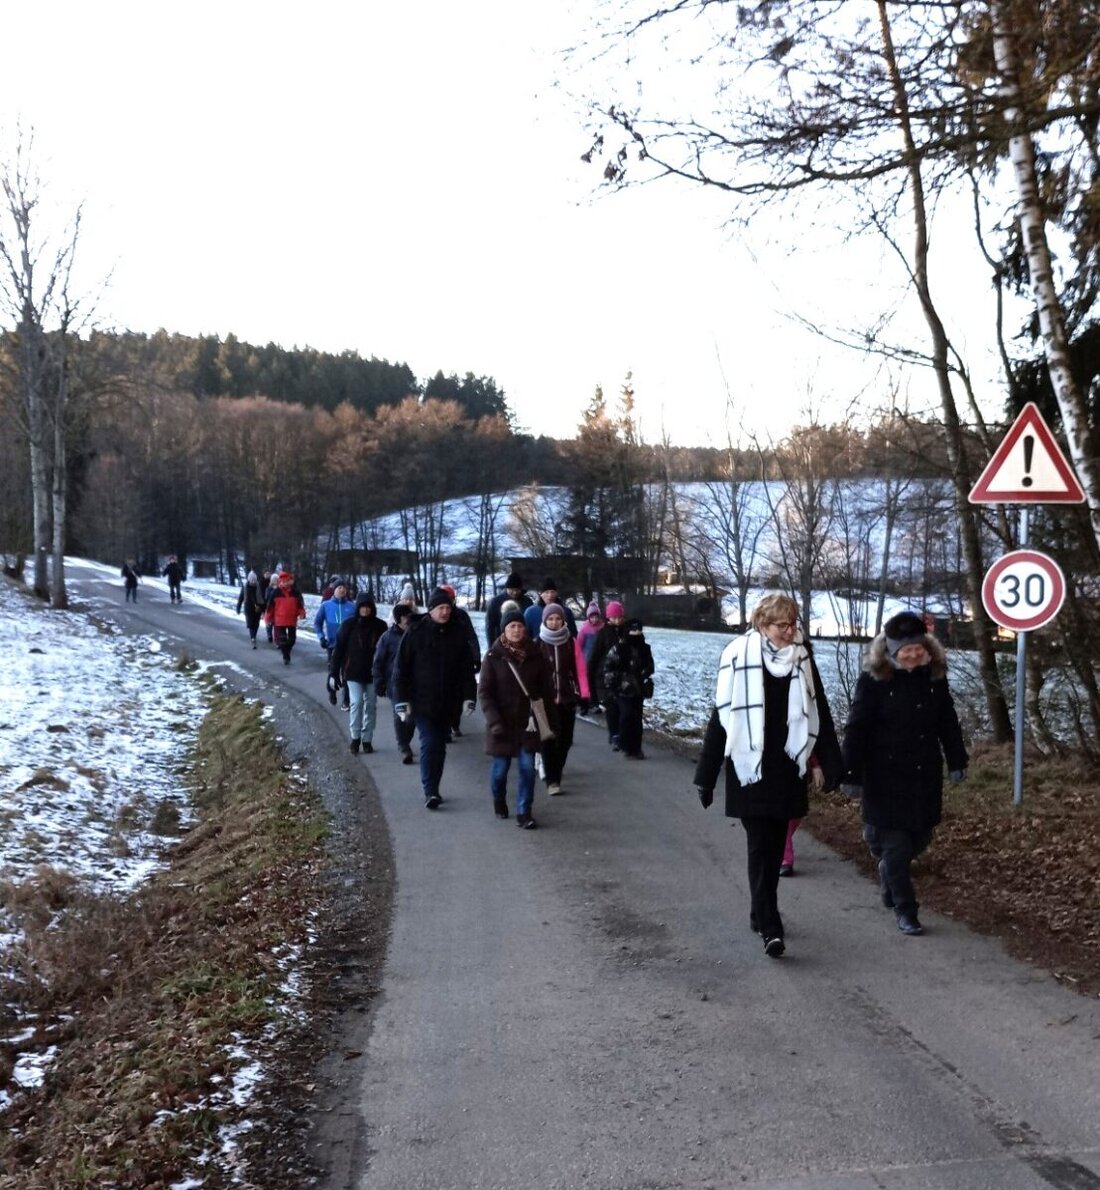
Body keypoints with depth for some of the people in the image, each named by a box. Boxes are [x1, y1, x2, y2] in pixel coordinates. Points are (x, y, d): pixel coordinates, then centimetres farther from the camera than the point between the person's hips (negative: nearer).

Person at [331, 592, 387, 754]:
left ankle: (367, 739, 17)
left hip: (373, 674, 2)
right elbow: (338, 648, -1)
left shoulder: (380, 626, -2)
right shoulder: (348, 625, -4)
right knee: (356, 702, -13)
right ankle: (355, 737, 0)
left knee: (371, 705, 7)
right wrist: (335, 671, -3)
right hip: (353, 673, -2)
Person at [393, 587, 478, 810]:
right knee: (429, 743, -12)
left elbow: (466, 668, 8)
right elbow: (401, 669, -4)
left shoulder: (457, 633, 4)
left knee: (440, 745, 11)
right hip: (422, 702, -4)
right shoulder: (415, 633, -6)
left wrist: (468, 697, 2)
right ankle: (430, 792, -12)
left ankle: (433, 789, 22)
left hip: (448, 703, 4)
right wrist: (402, 701, -8)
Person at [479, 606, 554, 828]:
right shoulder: (493, 657, -7)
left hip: (527, 722, 1)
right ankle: (499, 801, 37)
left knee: (527, 766, -4)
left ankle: (524, 813, 3)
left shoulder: (535, 655, 0)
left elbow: (545, 689, 5)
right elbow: (484, 692, -8)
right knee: (501, 766, 9)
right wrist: (494, 721, -16)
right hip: (502, 723, -1)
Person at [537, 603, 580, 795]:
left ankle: (554, 771, 24)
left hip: (566, 696, 3)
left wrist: (577, 691, 6)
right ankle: (552, 780, -5)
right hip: (546, 698, -3)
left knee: (565, 738, 5)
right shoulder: (539, 643, -2)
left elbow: (573, 668, 10)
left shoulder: (569, 641, 6)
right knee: (550, 738, -7)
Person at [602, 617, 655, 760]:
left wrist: (648, 686, 10)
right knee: (627, 716, -13)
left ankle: (636, 748, 17)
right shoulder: (618, 648, -10)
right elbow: (608, 667, -10)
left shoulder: (645, 648, 8)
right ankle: (627, 748, -2)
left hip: (638, 689, 6)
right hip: (623, 690, -5)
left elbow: (649, 667, 18)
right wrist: (610, 686, -13)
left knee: (637, 719, 8)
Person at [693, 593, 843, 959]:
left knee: (775, 845, 13)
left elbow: (818, 713, 6)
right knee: (760, 846, -5)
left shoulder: (801, 659, 1)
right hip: (750, 768, -4)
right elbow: (722, 717, -7)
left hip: (787, 769, 4)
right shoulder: (739, 658, -10)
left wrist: (825, 762, 0)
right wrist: (706, 776, -5)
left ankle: (761, 912, 30)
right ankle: (770, 928, -6)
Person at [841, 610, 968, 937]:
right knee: (895, 843, -1)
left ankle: (888, 873, 42)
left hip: (925, 775, 5)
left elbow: (948, 722, 14)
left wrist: (956, 761, 13)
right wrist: (852, 775, -12)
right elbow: (856, 729, -11)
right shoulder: (873, 680, -12)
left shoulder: (935, 676, 2)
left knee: (920, 836, 13)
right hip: (885, 776, -5)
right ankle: (905, 910, 11)